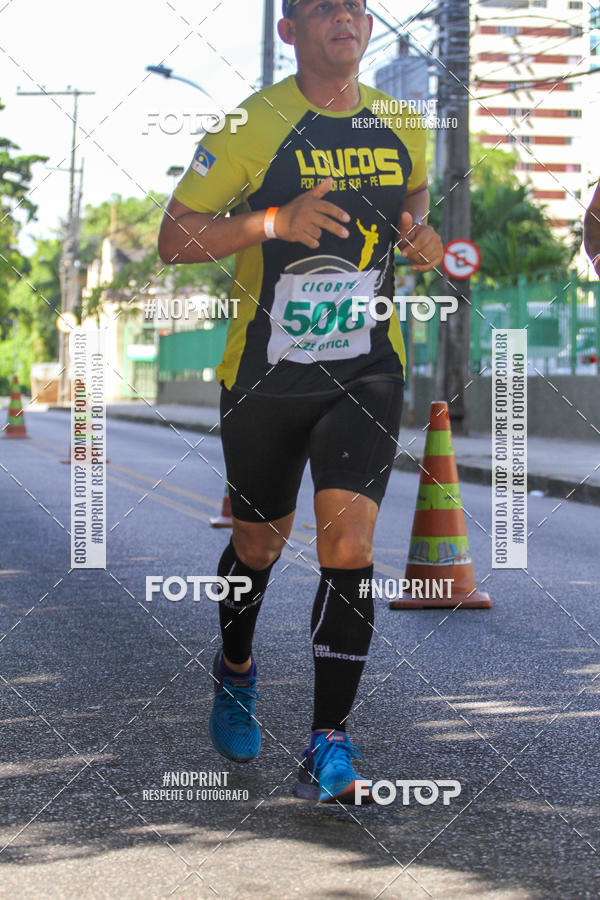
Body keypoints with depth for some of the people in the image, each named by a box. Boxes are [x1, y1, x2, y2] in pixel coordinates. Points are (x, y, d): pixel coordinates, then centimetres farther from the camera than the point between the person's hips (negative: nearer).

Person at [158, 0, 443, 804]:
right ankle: (235, 672, 45)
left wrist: (418, 230, 1)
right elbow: (173, 239, -11)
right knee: (259, 542, 14)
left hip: (366, 370, 2)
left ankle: (330, 745, -5)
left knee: (348, 543, -12)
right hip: (265, 376, -1)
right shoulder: (252, 126, -11)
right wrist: (275, 222, -26)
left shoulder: (401, 126, 2)